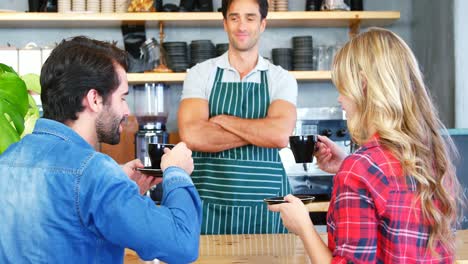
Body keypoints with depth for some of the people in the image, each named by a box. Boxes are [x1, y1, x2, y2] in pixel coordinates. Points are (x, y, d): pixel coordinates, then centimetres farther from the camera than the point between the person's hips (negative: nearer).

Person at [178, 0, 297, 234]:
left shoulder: (281, 79, 3)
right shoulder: (200, 74, 3)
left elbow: (280, 134, -15)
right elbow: (191, 136, -13)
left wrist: (221, 120, -9)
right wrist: (260, 132, -11)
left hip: (265, 206, 0)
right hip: (210, 204, 0)